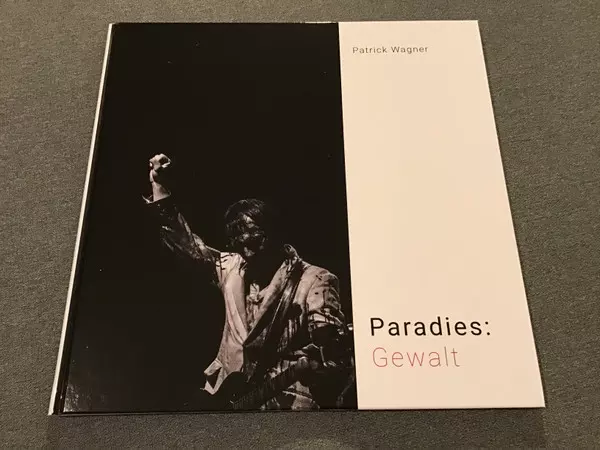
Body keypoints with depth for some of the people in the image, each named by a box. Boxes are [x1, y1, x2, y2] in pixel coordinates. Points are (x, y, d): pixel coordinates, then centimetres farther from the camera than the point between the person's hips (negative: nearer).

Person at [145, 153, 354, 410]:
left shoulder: (314, 281, -8)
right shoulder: (232, 268, 10)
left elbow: (333, 349, -14)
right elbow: (187, 243, 19)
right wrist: (160, 187, 15)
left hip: (287, 399, -5)